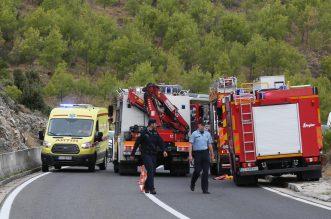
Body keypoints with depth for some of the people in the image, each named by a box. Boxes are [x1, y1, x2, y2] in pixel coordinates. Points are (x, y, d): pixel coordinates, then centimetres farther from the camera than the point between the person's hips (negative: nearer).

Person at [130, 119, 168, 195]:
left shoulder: (155, 133, 11)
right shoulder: (144, 133, -7)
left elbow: (160, 142, 3)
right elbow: (137, 143, -3)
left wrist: (164, 150, -14)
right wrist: (132, 154, -1)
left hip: (153, 154, 6)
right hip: (146, 154, -6)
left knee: (153, 171, 9)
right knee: (150, 170, -15)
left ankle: (146, 187, 25)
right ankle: (151, 188, -16)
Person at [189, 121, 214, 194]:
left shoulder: (207, 134, 13)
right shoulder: (194, 134, 1)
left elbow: (210, 144, 17)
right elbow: (190, 145, -4)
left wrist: (212, 154, 16)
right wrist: (190, 155, -12)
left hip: (205, 153, 3)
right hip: (197, 153, -3)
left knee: (206, 171, -3)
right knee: (197, 170, -3)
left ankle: (205, 189, -1)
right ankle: (192, 184, 25)